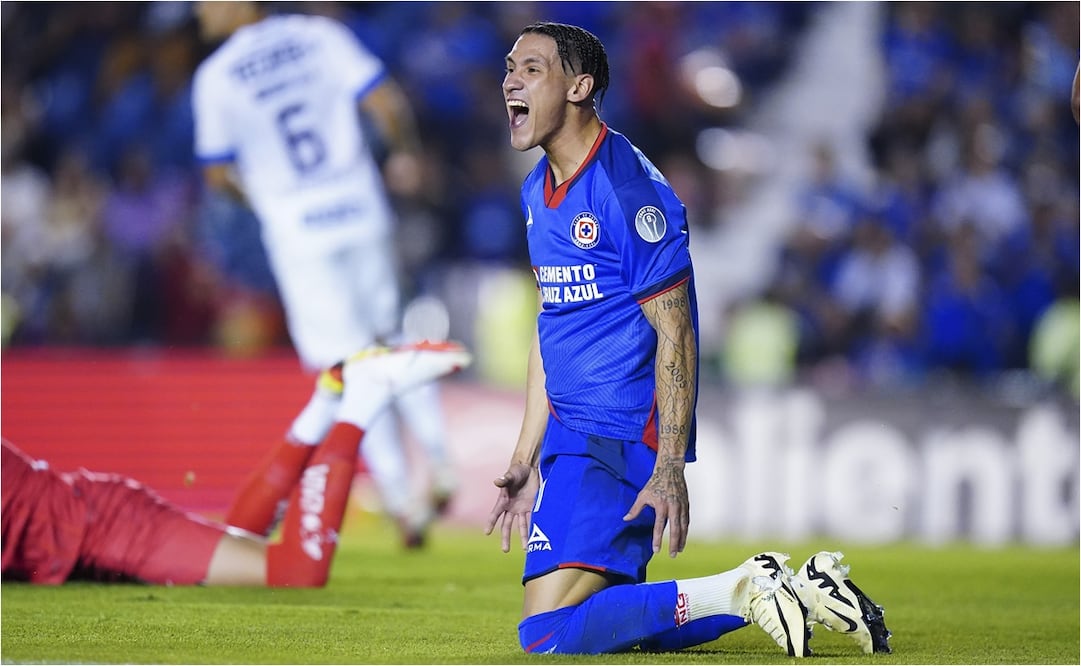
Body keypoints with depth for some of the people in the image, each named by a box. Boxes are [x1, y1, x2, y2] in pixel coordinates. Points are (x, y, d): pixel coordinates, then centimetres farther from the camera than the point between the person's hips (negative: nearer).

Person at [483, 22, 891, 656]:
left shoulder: (629, 188, -15)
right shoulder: (538, 191, 13)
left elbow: (674, 333, -16)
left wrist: (669, 470, -21)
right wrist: (526, 462, 18)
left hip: (619, 439, -10)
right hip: (571, 436, 10)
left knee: (547, 633, -18)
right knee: (605, 617, 13)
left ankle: (741, 591, -12)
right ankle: (796, 591, 13)